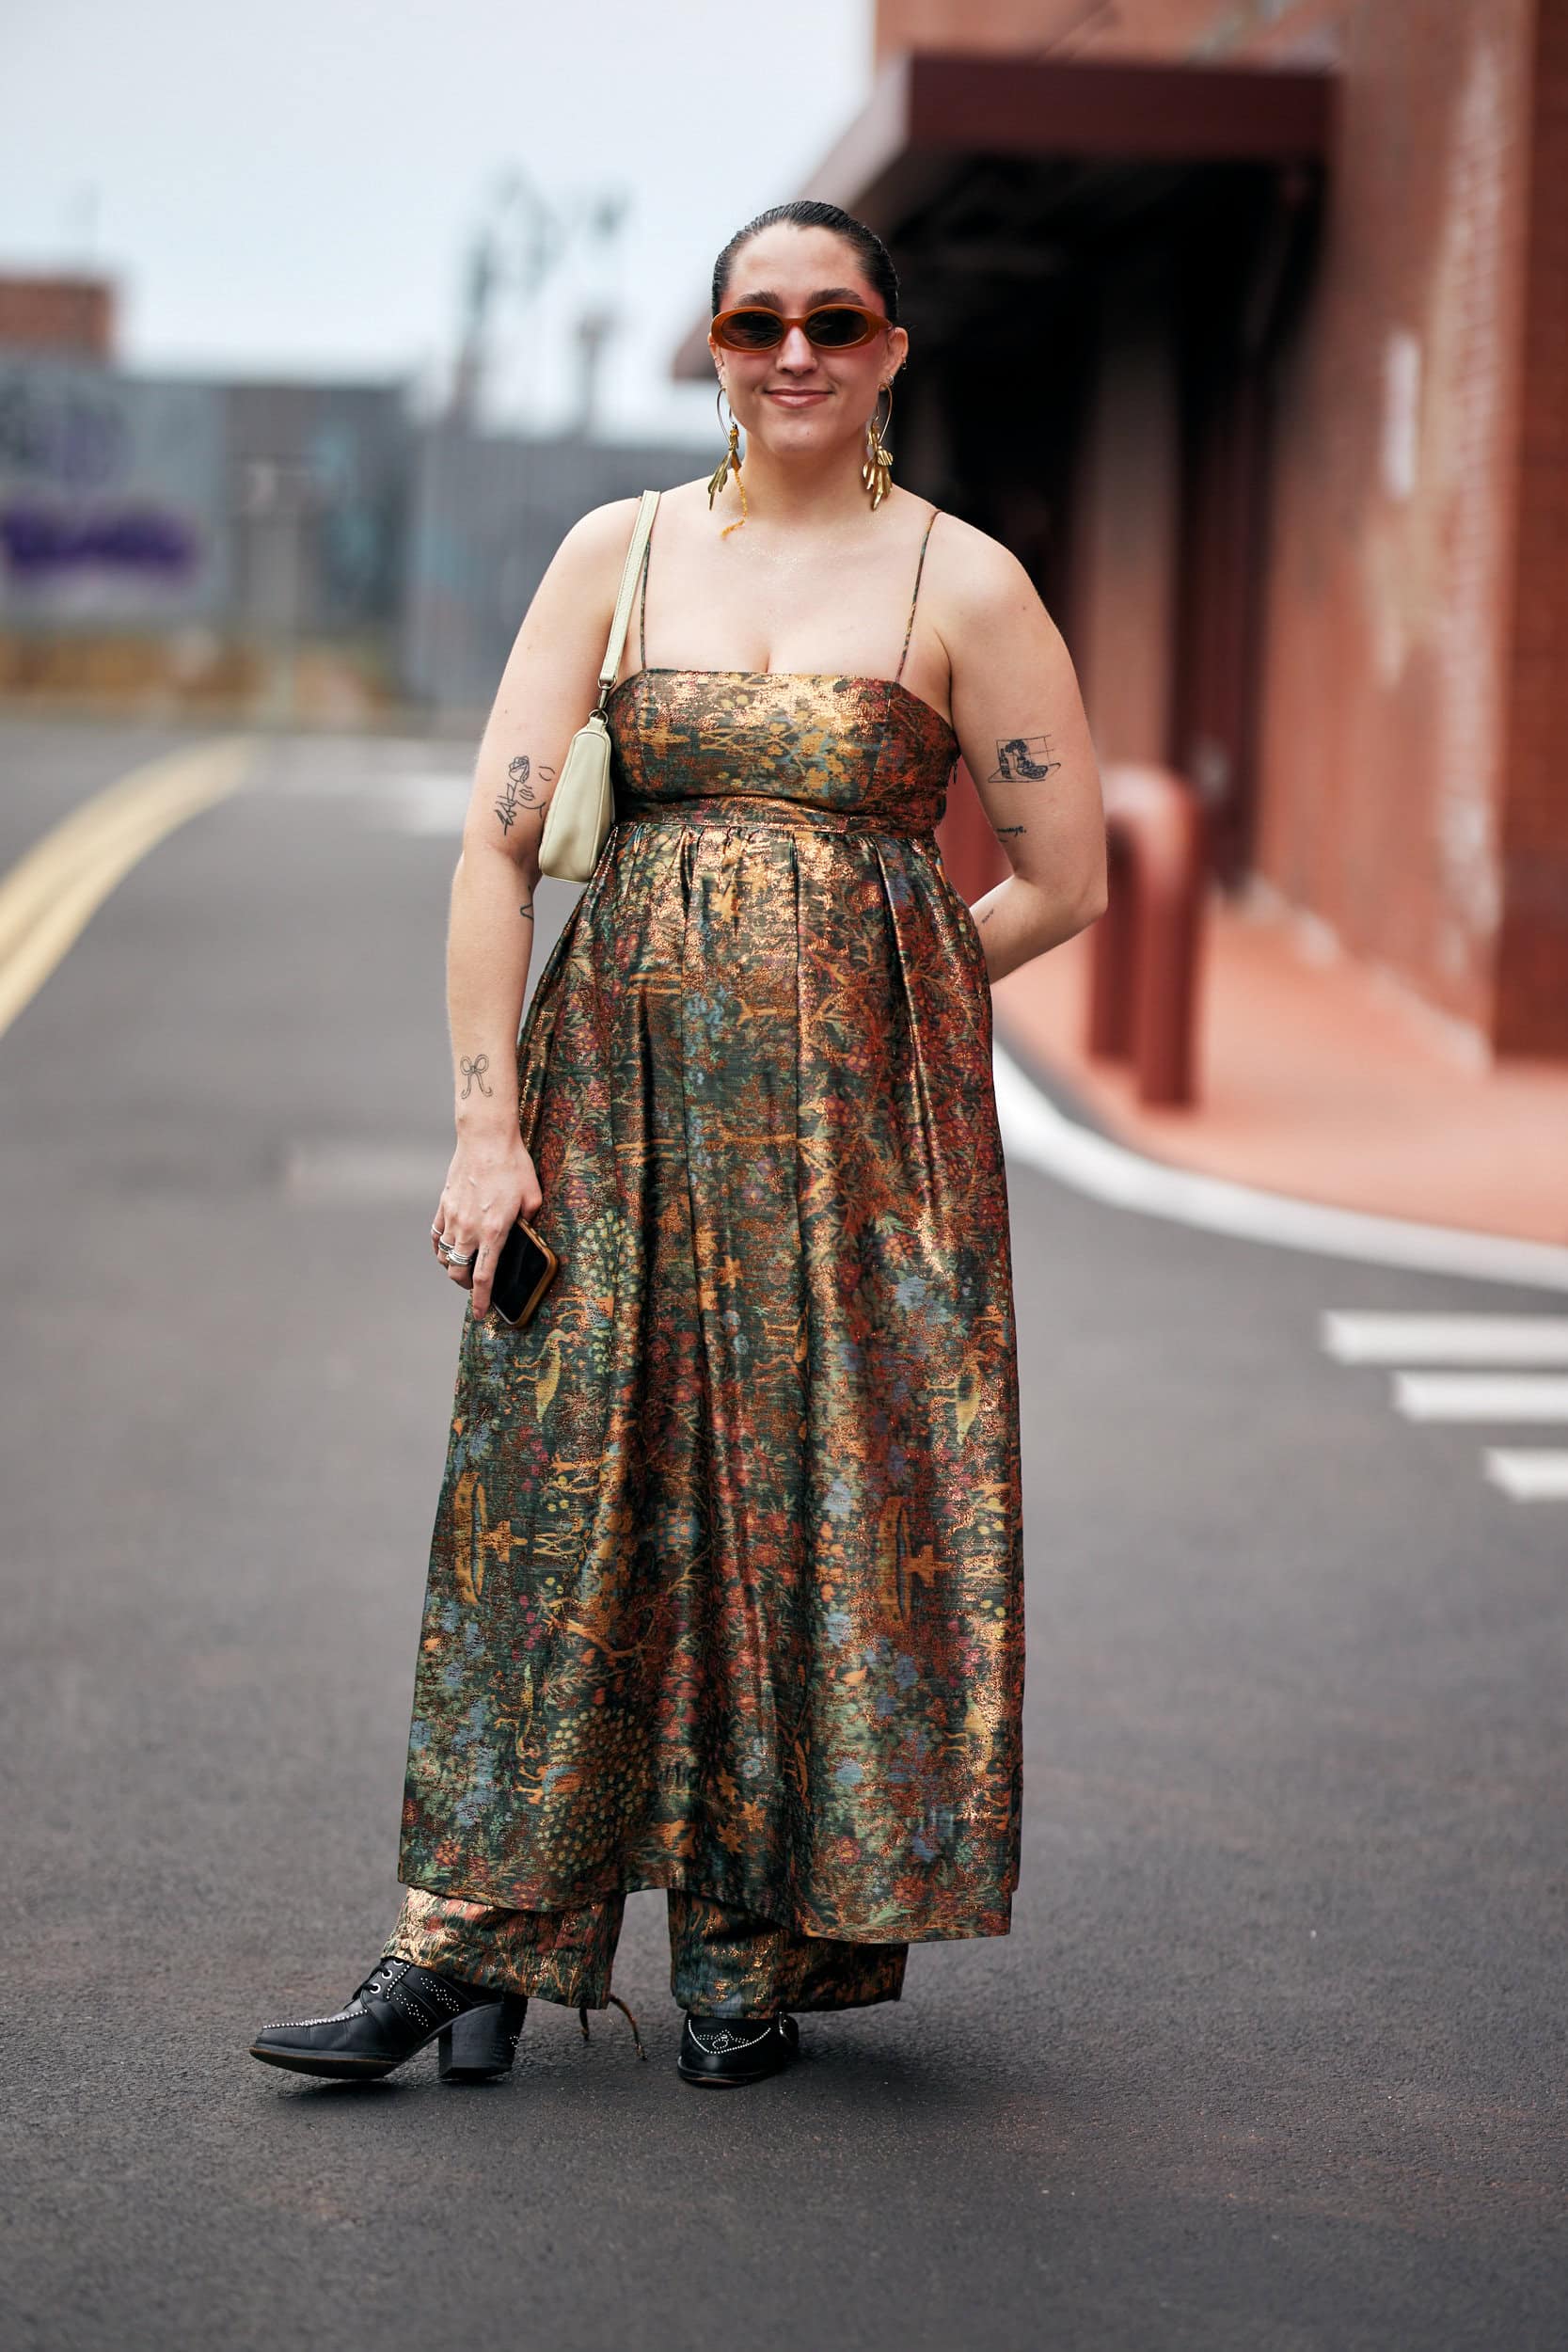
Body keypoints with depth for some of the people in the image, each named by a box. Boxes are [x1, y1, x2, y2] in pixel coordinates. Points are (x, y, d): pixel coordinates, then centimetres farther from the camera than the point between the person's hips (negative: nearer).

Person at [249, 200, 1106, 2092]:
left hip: (859, 1114, -2)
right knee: (562, 1486, 1)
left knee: (820, 1495, 1)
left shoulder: (963, 584, 0)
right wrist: (488, 1121, -5)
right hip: (616, 1092, 2)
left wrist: (847, 1005, 7)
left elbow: (1065, 883, 3)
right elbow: (497, 837, 1)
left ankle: (755, 1945, 14)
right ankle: (470, 1937, 5)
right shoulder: (618, 552, 6)